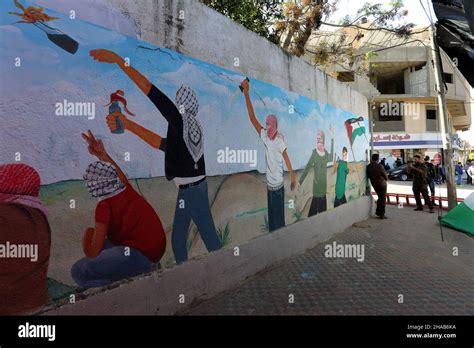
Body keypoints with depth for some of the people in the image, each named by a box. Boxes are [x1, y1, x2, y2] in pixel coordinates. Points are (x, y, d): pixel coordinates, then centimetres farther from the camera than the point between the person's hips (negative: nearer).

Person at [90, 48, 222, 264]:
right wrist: (129, 125, 13)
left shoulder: (181, 119, -10)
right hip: (196, 185, 9)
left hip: (189, 189, -9)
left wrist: (119, 61, -14)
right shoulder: (193, 126, 13)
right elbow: (162, 143, 14)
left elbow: (152, 91, -15)